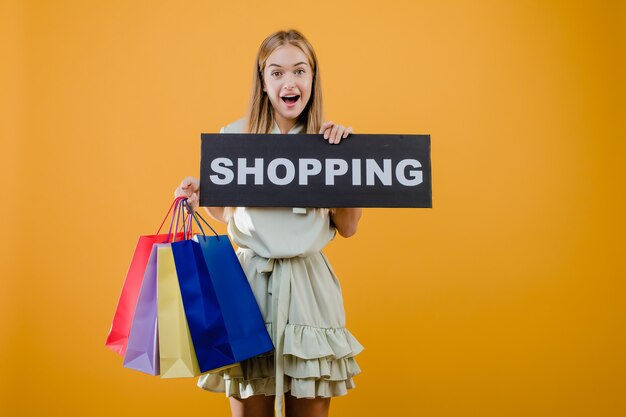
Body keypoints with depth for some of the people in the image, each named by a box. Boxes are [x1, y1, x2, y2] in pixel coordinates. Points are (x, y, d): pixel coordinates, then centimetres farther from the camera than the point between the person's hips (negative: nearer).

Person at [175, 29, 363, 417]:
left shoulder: (331, 142, 2)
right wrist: (200, 198, -8)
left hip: (309, 282, 1)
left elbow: (348, 228, 3)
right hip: (250, 280, 0)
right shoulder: (234, 136, 0)